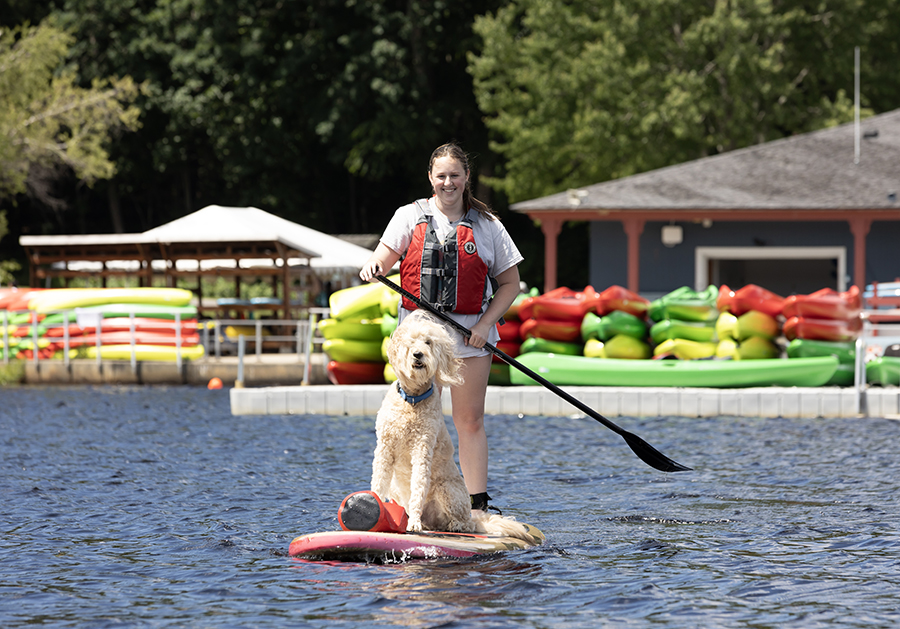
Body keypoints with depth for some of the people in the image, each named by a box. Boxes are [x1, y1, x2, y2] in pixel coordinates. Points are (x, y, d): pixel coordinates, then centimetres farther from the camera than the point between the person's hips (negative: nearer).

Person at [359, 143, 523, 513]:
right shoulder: (410, 217, 6)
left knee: (470, 420, 1)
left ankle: (477, 506, 2)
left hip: (470, 333, 0)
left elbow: (509, 284, 7)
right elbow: (385, 257, -5)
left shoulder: (487, 226, 6)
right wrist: (374, 267, -30)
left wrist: (485, 324, -6)